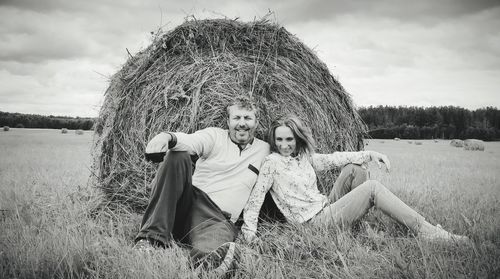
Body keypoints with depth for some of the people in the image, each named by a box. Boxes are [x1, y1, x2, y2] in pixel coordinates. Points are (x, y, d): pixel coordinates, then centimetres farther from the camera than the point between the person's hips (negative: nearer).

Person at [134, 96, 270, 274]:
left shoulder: (264, 149, 15)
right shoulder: (215, 135, 8)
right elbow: (190, 141, -13)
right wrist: (169, 137, -38)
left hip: (218, 218, -4)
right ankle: (153, 237, -29)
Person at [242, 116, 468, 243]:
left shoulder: (304, 157, 11)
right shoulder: (272, 163, -10)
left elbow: (333, 159, 10)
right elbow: (256, 198, -13)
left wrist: (369, 154, 2)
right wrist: (249, 231, -23)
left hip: (326, 208, 8)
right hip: (316, 222, -8)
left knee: (354, 168, 2)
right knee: (372, 188, -16)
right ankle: (428, 232, -15)